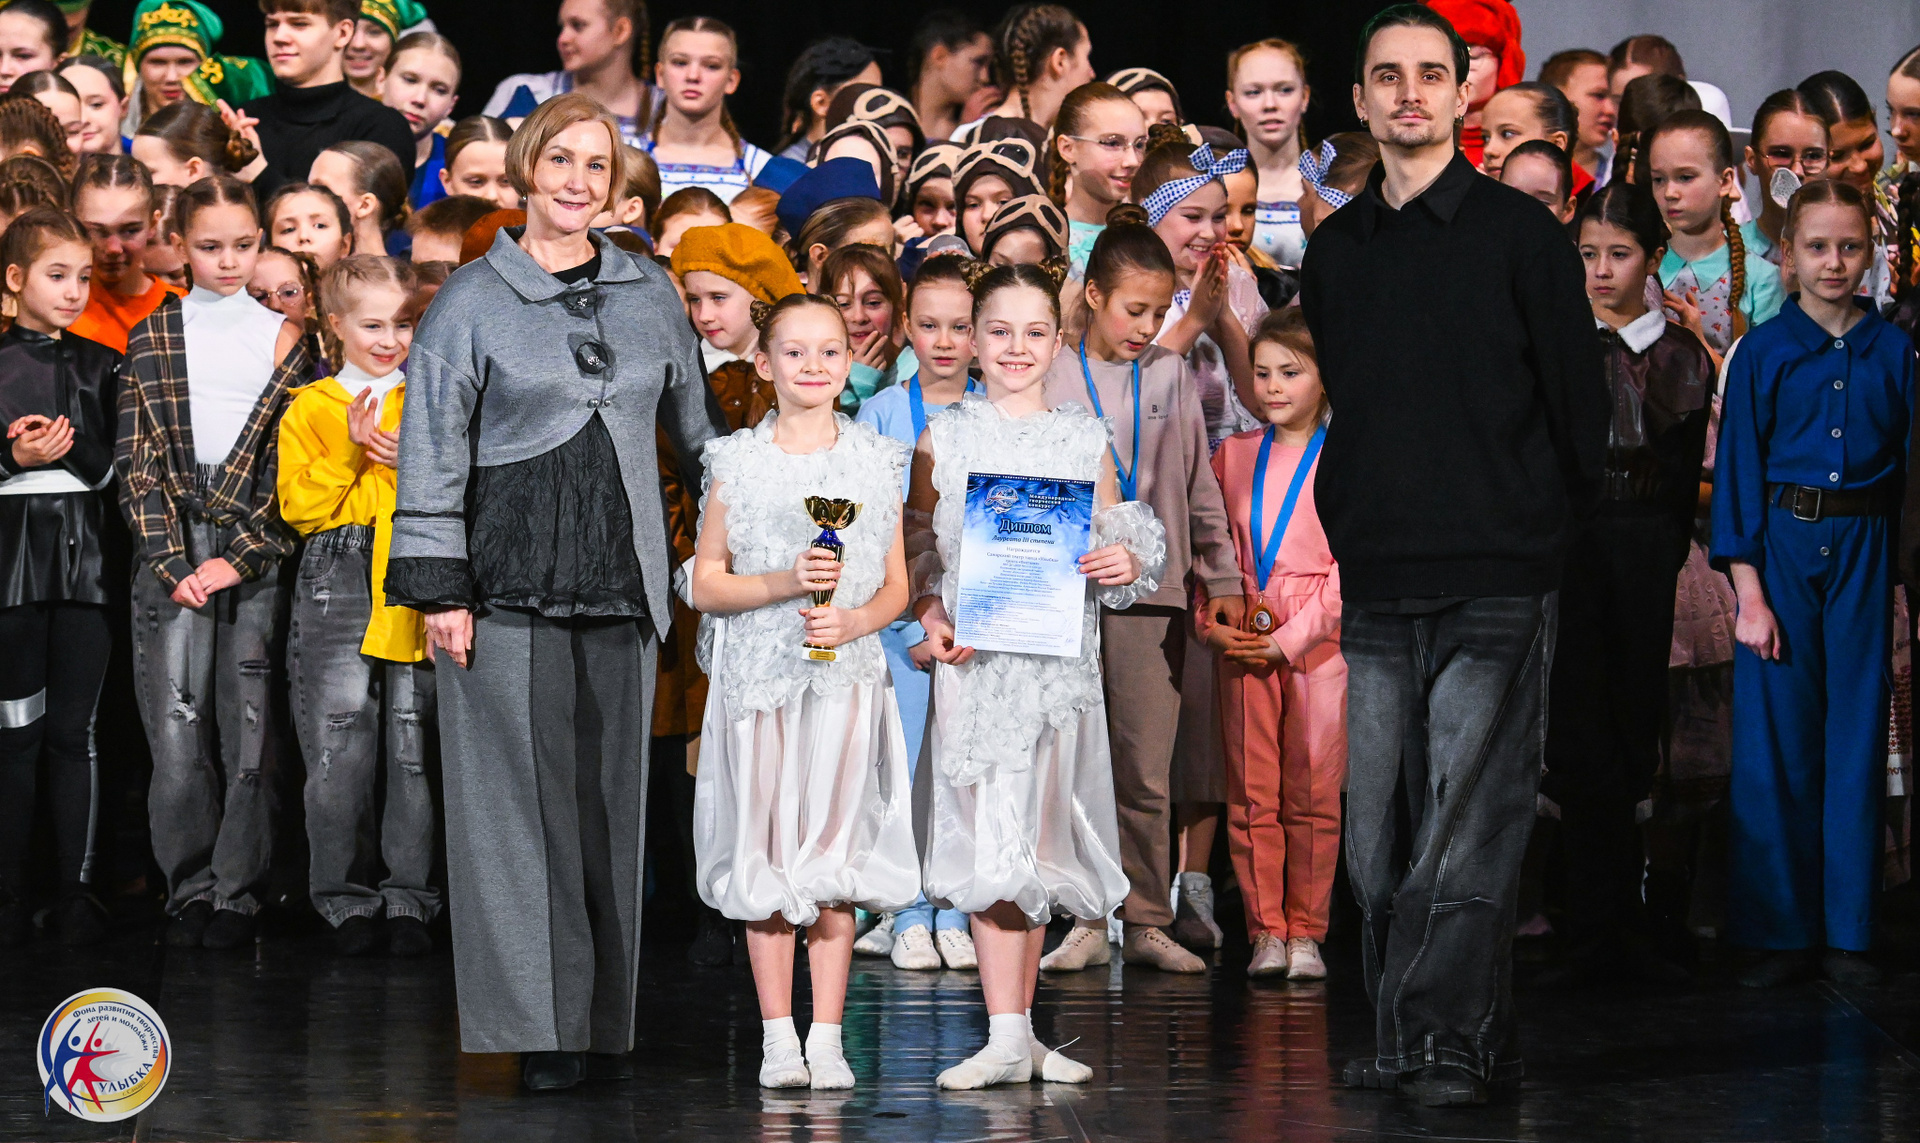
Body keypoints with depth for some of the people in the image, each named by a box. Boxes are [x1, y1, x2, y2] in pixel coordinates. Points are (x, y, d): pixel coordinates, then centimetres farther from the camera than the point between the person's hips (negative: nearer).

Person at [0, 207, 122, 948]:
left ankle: (77, 889, 4)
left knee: (74, 730, 1)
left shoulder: (101, 366, 12)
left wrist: (63, 445, -12)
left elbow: (112, 468, 5)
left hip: (85, 556, 2)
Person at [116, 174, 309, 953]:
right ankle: (190, 884, 6)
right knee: (175, 722, -4)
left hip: (257, 548, -1)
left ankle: (238, 890, 6)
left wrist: (241, 559, -8)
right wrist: (172, 561, -6)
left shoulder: (285, 339, 7)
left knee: (250, 721, -2)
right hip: (172, 544, 1)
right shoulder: (151, 341, 10)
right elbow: (135, 459, 5)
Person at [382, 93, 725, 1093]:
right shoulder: (472, 300, 1)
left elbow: (696, 428, 22)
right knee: (526, 799, -5)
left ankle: (604, 1018, 11)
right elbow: (431, 453, -1)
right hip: (508, 586, -4)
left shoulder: (650, 293, 13)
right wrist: (438, 588, -7)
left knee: (610, 797, 5)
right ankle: (541, 1025, -2)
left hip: (621, 586, 4)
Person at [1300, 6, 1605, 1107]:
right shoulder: (1335, 250, 15)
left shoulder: (1520, 232, 1)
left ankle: (1453, 1037, -4)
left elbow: (1580, 405, 3)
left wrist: (1546, 534, 3)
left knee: (1468, 829, -8)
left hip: (1494, 589, -5)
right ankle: (1405, 1036, 13)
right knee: (1377, 831, 4)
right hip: (1375, 584, 5)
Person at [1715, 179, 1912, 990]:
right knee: (1775, 739, -1)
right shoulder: (1762, 352, 1)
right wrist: (1748, 592, -7)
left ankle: (1847, 930, 11)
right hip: (1781, 543, -1)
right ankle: (1779, 931, 8)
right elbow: (1738, 472, 0)